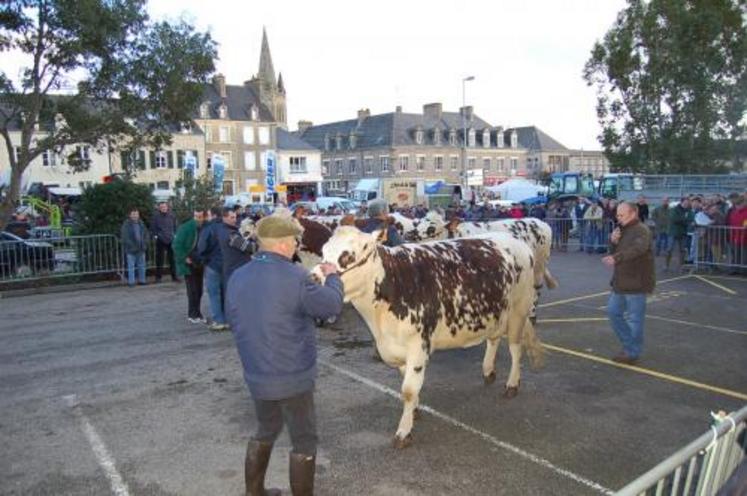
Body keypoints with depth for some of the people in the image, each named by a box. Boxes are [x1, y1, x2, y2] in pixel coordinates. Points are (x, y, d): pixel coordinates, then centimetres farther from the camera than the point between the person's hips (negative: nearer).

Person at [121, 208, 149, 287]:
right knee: (131, 266, 0)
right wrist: (131, 245, -16)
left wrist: (144, 244, 2)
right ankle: (131, 282, 5)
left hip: (141, 249, 5)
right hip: (131, 249, -5)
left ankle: (142, 280, 21)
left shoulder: (141, 223, 10)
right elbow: (124, 237, -11)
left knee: (142, 266, 11)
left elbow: (146, 234, 15)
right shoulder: (126, 224, -7)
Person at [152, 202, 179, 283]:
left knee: (172, 259, 5)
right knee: (159, 259, 3)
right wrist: (155, 235, -8)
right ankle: (158, 277, 12)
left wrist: (174, 235, 6)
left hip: (171, 240, 2)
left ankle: (174, 276, 13)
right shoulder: (156, 215, -4)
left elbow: (175, 226, 12)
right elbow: (154, 227, -1)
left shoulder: (171, 215, 5)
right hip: (160, 240, -2)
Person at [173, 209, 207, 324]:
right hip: (189, 264, -4)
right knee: (192, 290, -1)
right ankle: (192, 314, 11)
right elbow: (176, 245, -13)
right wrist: (185, 258, -14)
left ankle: (197, 313, 22)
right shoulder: (185, 228, -13)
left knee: (199, 290, 9)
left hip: (199, 264, 4)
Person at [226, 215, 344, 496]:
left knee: (265, 431, 27)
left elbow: (234, 322, 12)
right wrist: (332, 277, 6)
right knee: (304, 440, 12)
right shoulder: (294, 276, -21)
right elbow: (332, 306, -10)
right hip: (293, 377, -6)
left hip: (256, 376, 7)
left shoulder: (237, 278, 0)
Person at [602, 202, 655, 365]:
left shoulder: (641, 230, -15)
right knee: (613, 311, 14)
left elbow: (637, 249, -35)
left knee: (634, 319, 1)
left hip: (636, 283, -9)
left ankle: (633, 353, 13)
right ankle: (629, 344, 28)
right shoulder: (622, 229, 13)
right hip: (620, 282, 9)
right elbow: (615, 251, 17)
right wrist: (613, 241, -5)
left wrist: (616, 258, -48)